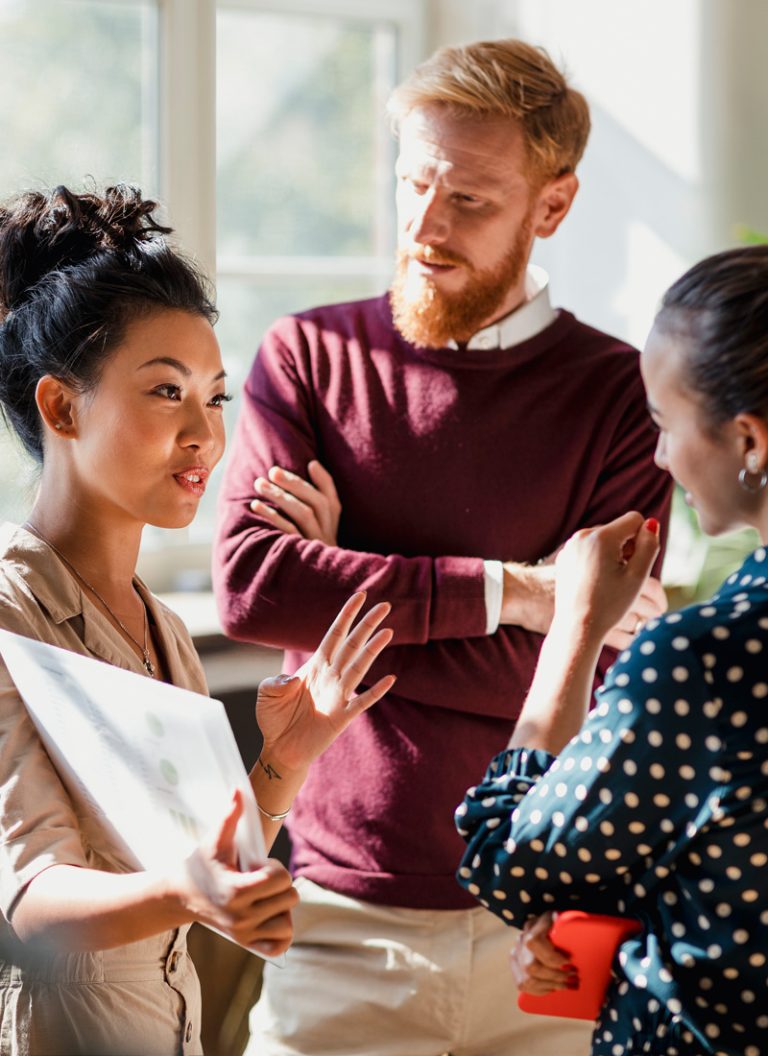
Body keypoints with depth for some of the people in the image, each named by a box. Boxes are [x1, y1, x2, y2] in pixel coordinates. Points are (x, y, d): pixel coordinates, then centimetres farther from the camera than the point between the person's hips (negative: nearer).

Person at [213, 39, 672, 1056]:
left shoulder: (618, 392, -1)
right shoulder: (307, 357, 3)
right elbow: (248, 585, -12)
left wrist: (340, 582, -9)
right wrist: (511, 590, -15)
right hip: (343, 908, 1)